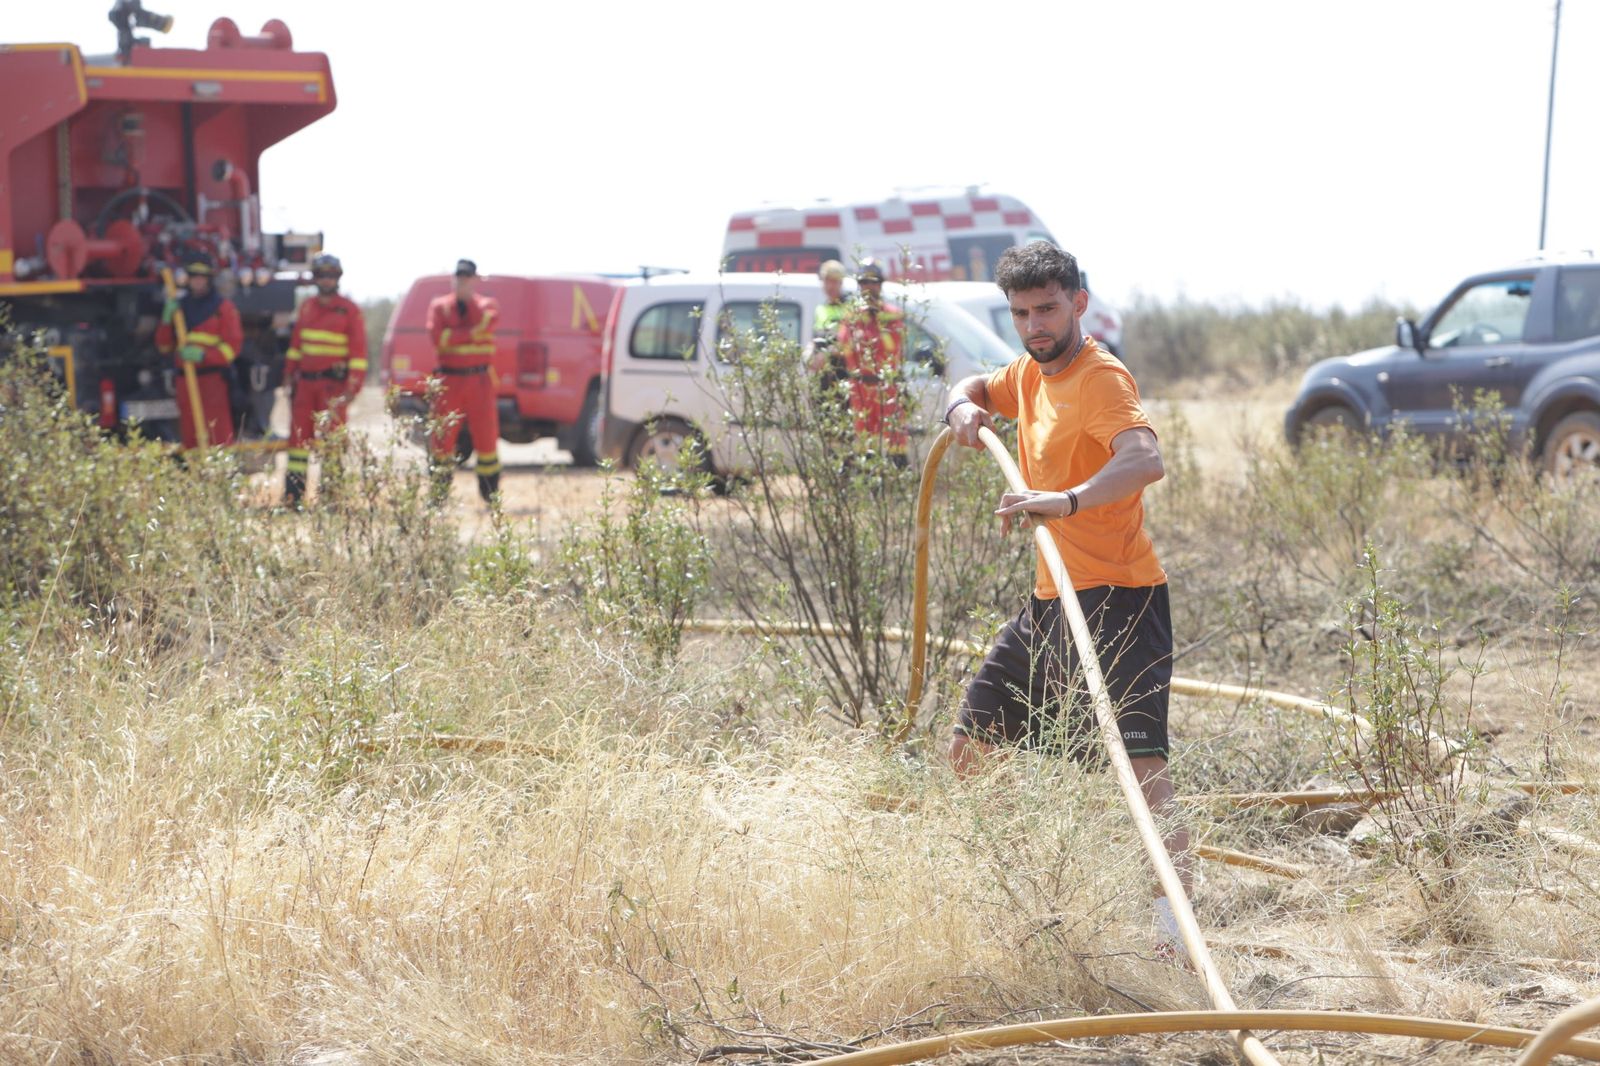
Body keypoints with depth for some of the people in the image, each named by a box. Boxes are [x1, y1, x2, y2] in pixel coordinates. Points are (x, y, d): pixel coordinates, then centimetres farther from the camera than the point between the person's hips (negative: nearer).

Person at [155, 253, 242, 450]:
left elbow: (233, 345, -6)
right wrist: (167, 320, 0)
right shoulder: (180, 306, 17)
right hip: (185, 379, 5)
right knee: (190, 436, 5)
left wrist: (204, 355, -19)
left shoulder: (223, 307, 2)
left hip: (212, 379, -5)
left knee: (218, 435, -10)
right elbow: (164, 346, 17)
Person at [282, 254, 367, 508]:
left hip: (333, 383, -5)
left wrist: (353, 387, -12)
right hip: (306, 382, 5)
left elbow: (359, 351, -6)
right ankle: (292, 495, 5)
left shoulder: (349, 310, -2)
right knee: (299, 436, 2)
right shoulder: (306, 308, 13)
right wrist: (289, 376, 13)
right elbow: (295, 344, 18)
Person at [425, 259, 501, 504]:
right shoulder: (439, 306, 8)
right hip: (449, 380, 0)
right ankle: (439, 495, 5)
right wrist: (471, 334, -12)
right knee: (443, 437, -1)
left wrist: (469, 299, -10)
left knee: (486, 435, -2)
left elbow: (488, 321, -15)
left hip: (480, 380, 0)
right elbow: (437, 336, -11)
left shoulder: (486, 304, 9)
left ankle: (491, 494, 5)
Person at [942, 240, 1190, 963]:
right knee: (970, 751, 15)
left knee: (1138, 760, -23)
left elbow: (1145, 459, -34)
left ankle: (1174, 924, -29)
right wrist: (964, 406, 7)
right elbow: (974, 387, 33)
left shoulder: (1100, 378, -15)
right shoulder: (1030, 374, 12)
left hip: (1118, 601, -10)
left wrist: (1067, 501, -51)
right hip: (1051, 603, 10)